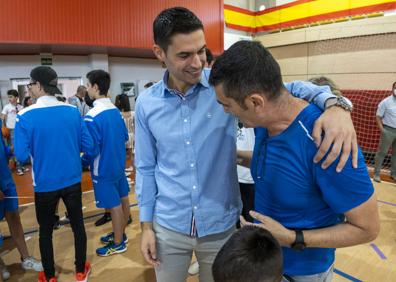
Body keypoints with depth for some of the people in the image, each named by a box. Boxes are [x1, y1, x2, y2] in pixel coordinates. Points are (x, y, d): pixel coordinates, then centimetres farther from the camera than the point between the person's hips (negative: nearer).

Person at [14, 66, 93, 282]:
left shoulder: (25, 116, -15)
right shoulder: (73, 111, -7)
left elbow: (21, 155, -14)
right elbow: (88, 145, -3)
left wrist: (37, 148, 7)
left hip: (45, 184, -2)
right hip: (72, 180, 2)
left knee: (45, 231, 18)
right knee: (77, 224, 16)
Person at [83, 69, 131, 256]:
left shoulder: (92, 116, -23)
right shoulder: (115, 110, 1)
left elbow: (92, 149, -21)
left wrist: (82, 162, -3)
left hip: (104, 169, -8)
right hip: (119, 164, 8)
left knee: (114, 205, 4)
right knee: (123, 199, 17)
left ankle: (118, 243, 21)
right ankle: (120, 234, 36)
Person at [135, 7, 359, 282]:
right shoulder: (146, 103, -5)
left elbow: (286, 89, -8)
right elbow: (146, 168, 2)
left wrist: (334, 104, -29)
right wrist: (146, 225, 3)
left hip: (220, 225, 0)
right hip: (168, 226, 1)